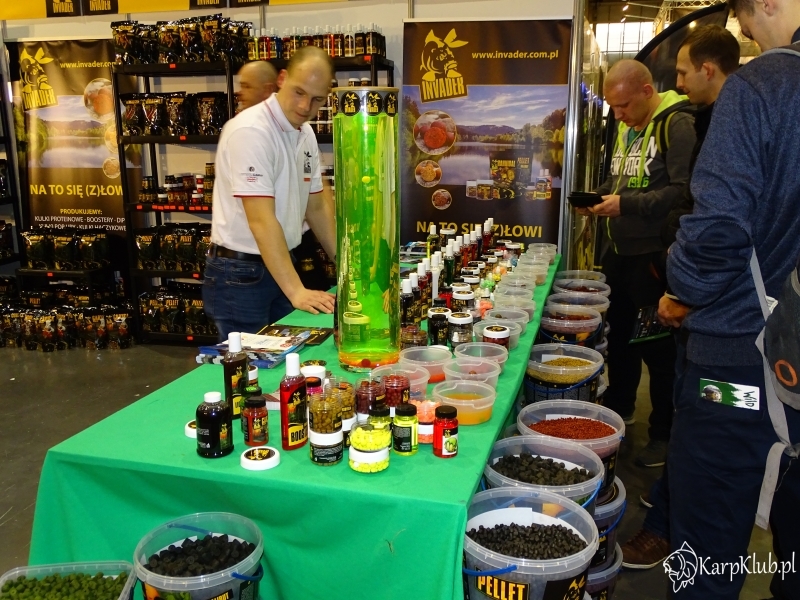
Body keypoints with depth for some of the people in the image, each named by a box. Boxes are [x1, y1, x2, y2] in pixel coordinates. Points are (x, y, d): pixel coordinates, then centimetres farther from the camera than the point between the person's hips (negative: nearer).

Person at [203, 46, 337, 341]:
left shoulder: (306, 134, 5)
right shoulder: (250, 131, -21)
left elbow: (317, 207, 13)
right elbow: (261, 220, -27)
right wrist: (297, 291, -31)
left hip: (280, 265, 8)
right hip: (239, 272, -8)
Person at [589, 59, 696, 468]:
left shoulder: (676, 125, -13)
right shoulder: (626, 129, 14)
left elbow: (684, 191, -23)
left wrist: (628, 204, -23)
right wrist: (600, 195, 5)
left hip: (655, 255, -8)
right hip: (620, 251, 9)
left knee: (659, 348, 0)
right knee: (619, 335, 18)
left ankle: (664, 436, 14)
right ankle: (619, 409, 36)